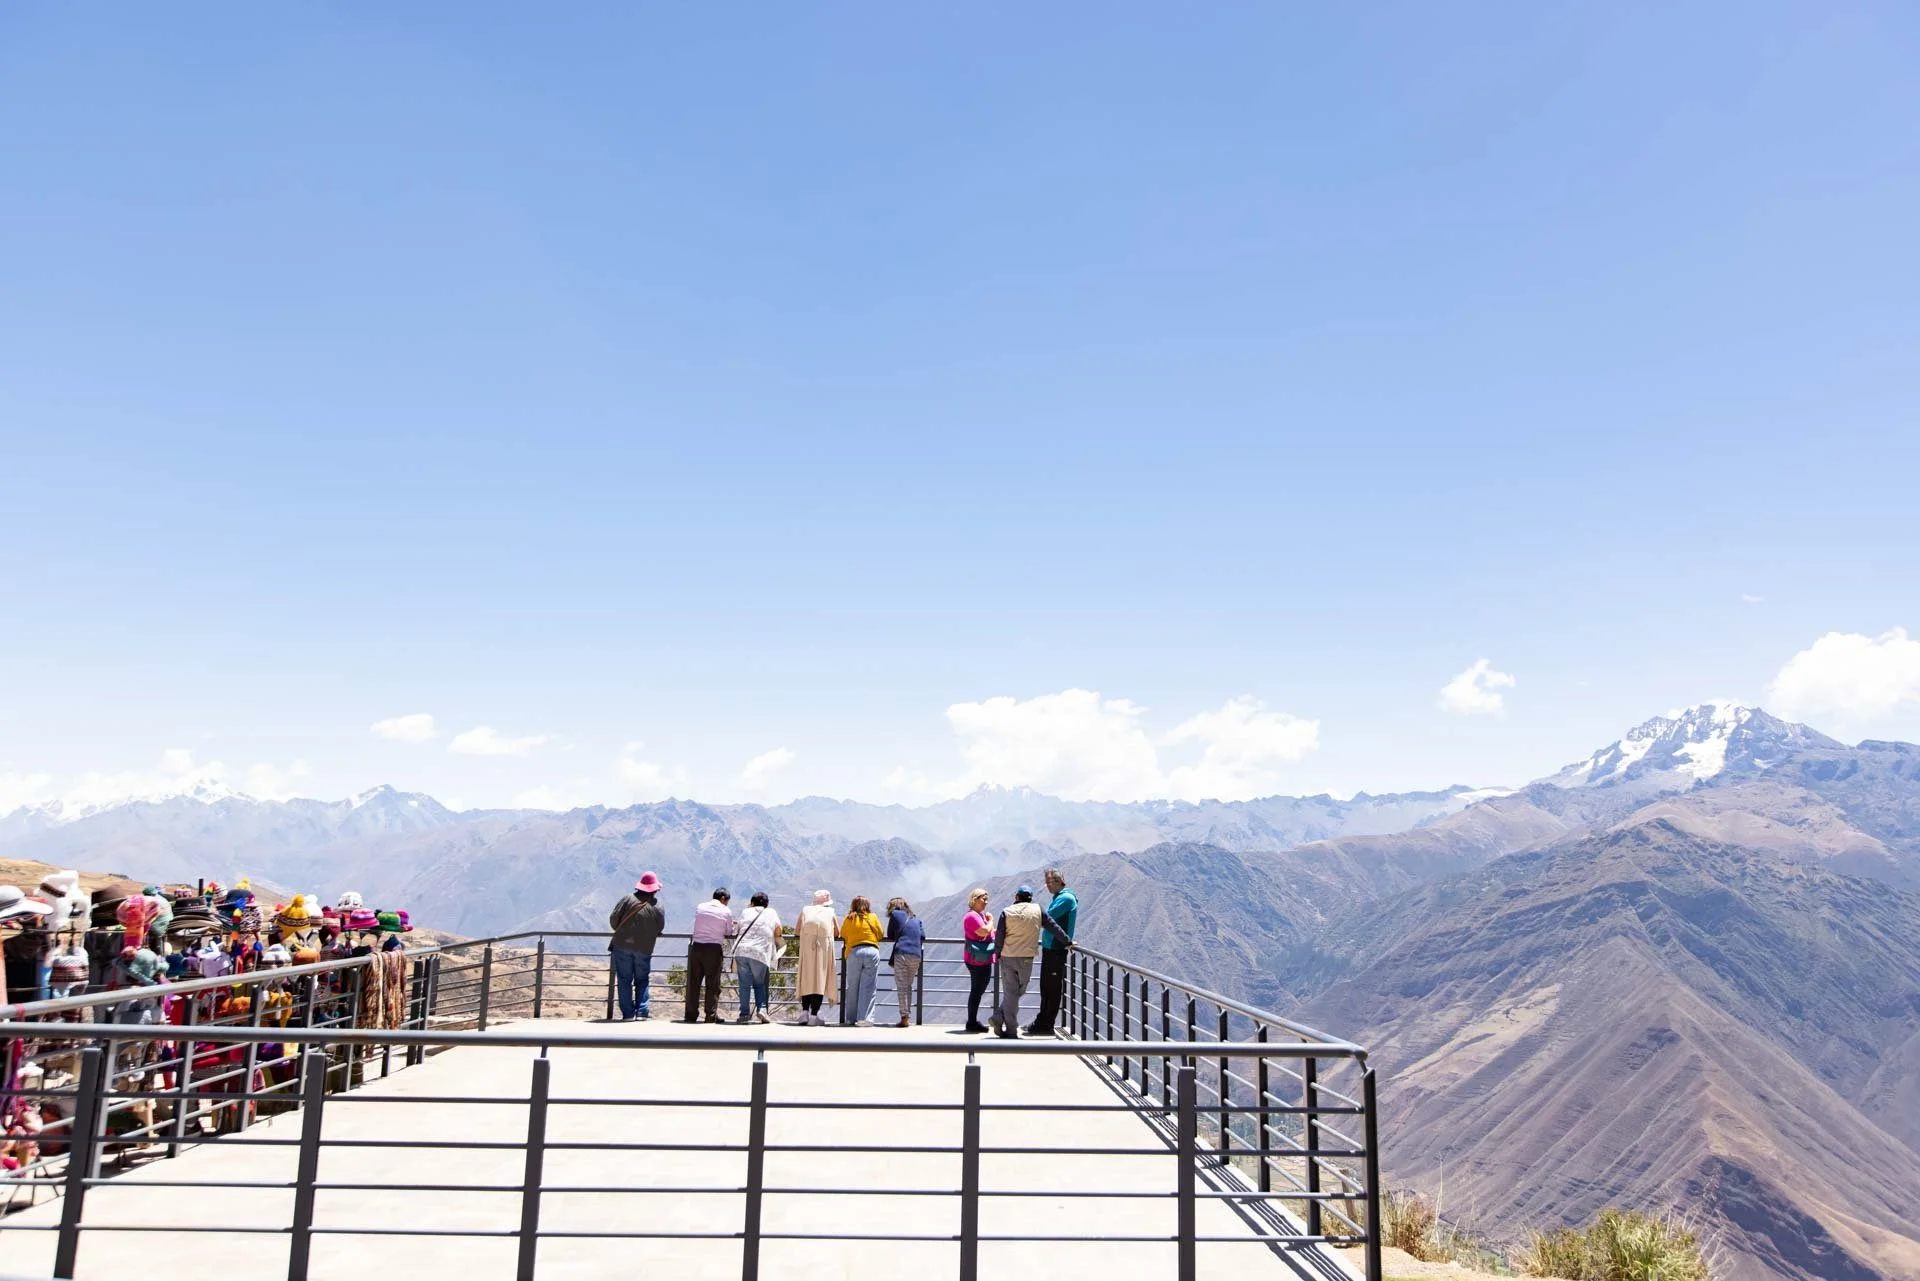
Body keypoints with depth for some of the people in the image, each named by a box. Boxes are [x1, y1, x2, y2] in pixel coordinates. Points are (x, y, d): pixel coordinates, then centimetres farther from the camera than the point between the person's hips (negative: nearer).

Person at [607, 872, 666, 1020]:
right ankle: (641, 1012, 5)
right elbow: (659, 930, 4)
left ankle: (628, 1013, 3)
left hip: (622, 946, -1)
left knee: (624, 980, 7)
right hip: (644, 949, 1)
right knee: (642, 981, 14)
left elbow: (613, 918, -6)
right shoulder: (658, 908, -4)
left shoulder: (628, 900, -8)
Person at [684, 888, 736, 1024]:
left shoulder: (700, 907, 9)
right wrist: (735, 925, 28)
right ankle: (711, 1016, 4)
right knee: (712, 984, 4)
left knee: (693, 982, 8)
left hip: (696, 946, 3)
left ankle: (691, 1015, 11)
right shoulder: (726, 911, -1)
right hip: (714, 948, -3)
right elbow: (729, 932, 5)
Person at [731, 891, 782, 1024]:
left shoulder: (746, 913, 14)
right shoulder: (771, 913, 13)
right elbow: (778, 932, 14)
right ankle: (762, 1009, -5)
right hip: (760, 953, -1)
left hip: (741, 951, 1)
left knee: (745, 984, 6)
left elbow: (739, 929, 17)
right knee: (760, 984, 12)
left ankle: (745, 1013, 2)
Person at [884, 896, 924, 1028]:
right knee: (908, 986, 14)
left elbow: (890, 936, 11)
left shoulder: (895, 915, 8)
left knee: (901, 987, -3)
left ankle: (904, 1017, -10)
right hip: (916, 956, 5)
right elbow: (923, 937, 12)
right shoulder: (916, 919, 21)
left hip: (901, 954, -5)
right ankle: (908, 1016, 12)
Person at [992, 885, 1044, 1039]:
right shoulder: (1037, 909, 0)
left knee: (1010, 992, 8)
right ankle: (1000, 1017, 0)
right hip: (1026, 957, 0)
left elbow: (999, 937, -1)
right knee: (1019, 991, 13)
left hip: (1007, 957, 0)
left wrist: (998, 952, 12)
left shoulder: (1007, 912, -2)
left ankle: (1011, 1030, 4)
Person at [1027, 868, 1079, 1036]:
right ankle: (1041, 1022, 24)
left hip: (1057, 949, -9)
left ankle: (1047, 1025, 2)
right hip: (1049, 947, 9)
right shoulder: (1057, 897, 17)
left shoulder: (1066, 898, -14)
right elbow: (1046, 919, 18)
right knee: (1045, 988, 15)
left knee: (1053, 989, -2)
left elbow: (1047, 918, -19)